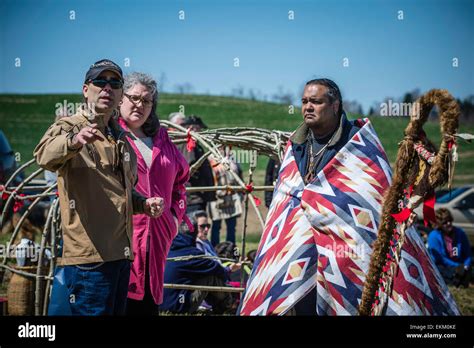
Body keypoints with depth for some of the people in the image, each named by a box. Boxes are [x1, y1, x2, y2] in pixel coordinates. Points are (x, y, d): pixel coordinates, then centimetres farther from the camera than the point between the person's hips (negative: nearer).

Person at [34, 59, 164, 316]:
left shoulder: (120, 137, 20)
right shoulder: (69, 127, -4)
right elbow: (44, 156, -29)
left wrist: (144, 204, 11)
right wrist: (73, 140, -50)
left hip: (122, 253, 8)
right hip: (88, 255, -8)